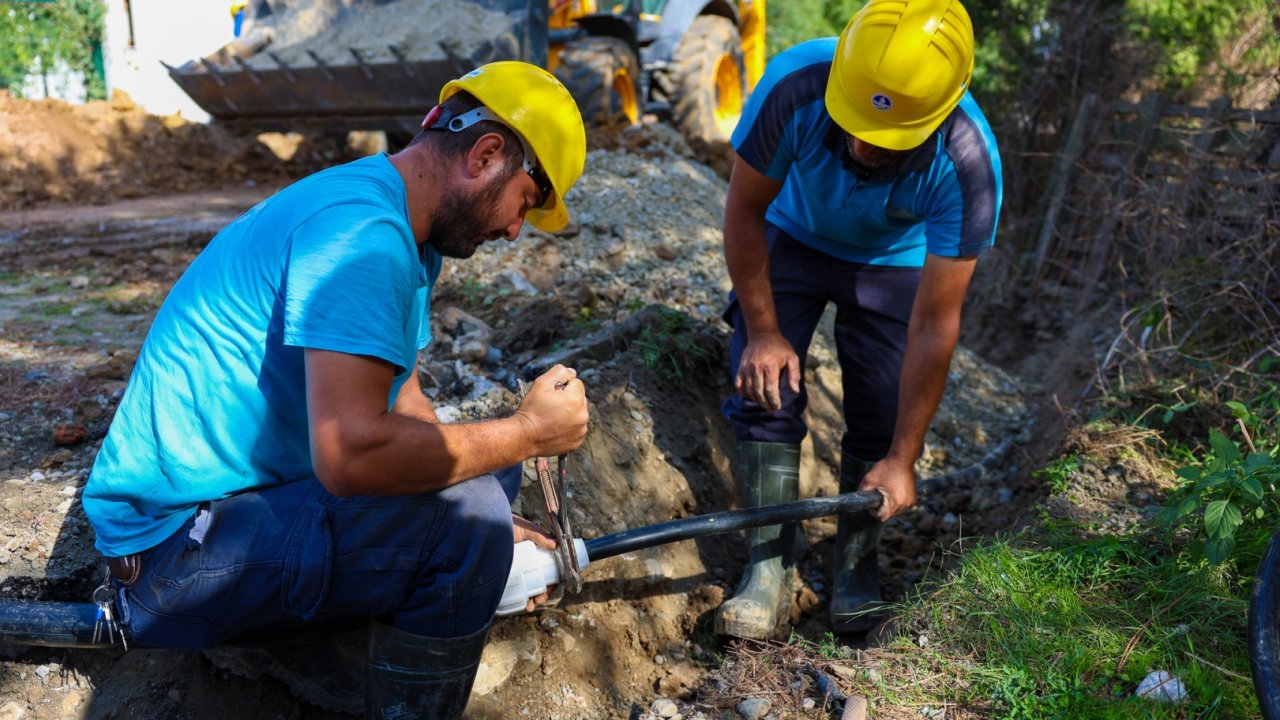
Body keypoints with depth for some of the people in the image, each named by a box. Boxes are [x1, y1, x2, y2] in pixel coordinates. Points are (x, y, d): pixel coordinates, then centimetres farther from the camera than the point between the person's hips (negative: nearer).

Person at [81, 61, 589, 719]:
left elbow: (400, 401, 13)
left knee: (483, 468, 10)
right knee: (462, 519, -26)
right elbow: (351, 452, -35)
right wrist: (527, 432, -21)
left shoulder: (405, 237, 8)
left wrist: (489, 532, 6)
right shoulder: (362, 229, -25)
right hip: (178, 538, -10)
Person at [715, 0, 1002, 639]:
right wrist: (762, 331, -16)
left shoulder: (967, 162, -37)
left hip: (893, 261, 0)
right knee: (765, 391, -12)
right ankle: (769, 568, -2)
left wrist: (902, 459, -25)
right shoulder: (795, 85, -37)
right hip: (792, 238, 1)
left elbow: (934, 325, -30)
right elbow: (745, 209, -20)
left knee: (880, 421, -6)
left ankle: (856, 565, 16)